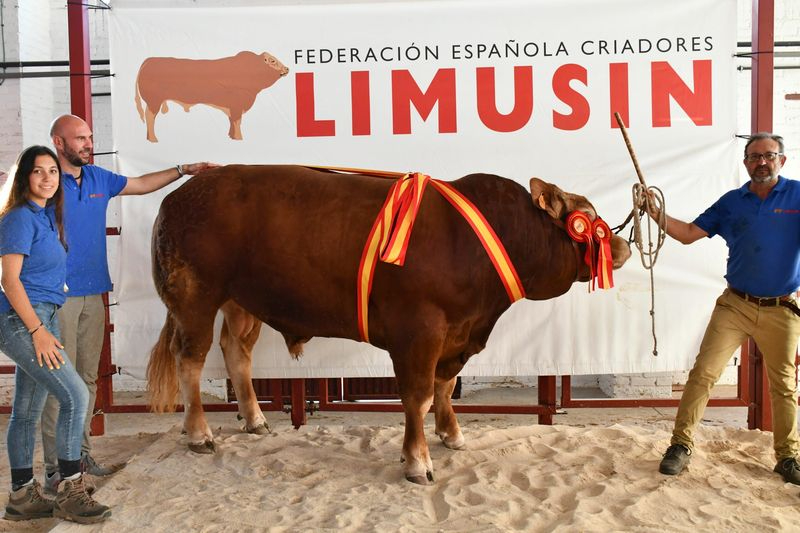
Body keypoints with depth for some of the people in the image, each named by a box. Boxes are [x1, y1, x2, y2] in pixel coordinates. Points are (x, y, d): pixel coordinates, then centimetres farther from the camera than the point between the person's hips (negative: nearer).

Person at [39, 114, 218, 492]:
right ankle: (55, 469, 6)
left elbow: (141, 184, 25)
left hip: (93, 294, 6)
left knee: (87, 379, 11)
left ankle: (81, 456, 22)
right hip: (57, 296, -6)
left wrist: (183, 170, 24)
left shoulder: (99, 178, 11)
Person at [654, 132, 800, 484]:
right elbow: (689, 234, 4)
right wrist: (656, 212, -10)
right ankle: (681, 445, 3)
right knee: (703, 373, -6)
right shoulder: (731, 202, 5)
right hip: (735, 305, 1)